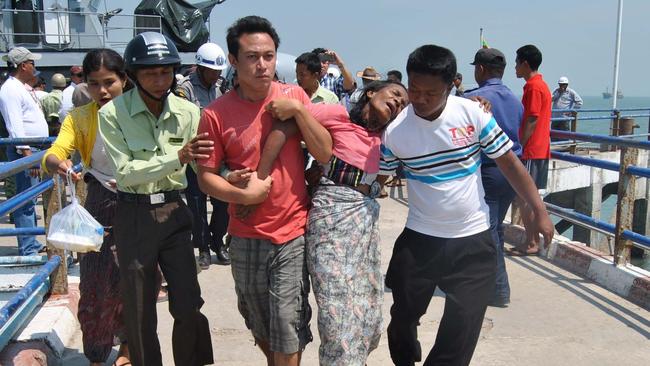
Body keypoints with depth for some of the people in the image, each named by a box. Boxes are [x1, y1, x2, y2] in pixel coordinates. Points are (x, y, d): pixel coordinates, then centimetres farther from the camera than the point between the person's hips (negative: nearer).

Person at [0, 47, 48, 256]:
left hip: (33, 150, 10)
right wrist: (26, 154, -24)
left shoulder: (23, 87, 18)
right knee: (26, 201, -8)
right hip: (24, 151, -10)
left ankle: (32, 243, 25)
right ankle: (27, 250, -4)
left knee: (30, 199, 16)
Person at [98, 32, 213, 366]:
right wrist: (176, 157, -27)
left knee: (189, 305, 5)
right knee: (139, 311, 10)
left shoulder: (188, 111, -3)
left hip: (174, 212, 2)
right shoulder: (113, 113, -11)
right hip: (134, 216, -2)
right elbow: (125, 172, -17)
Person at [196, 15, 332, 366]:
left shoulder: (294, 96, -3)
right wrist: (242, 194, -20)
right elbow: (205, 176, -4)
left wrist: (298, 110, -18)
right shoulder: (216, 114, -9)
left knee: (287, 326, -1)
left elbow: (324, 153, -7)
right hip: (246, 236, 1)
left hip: (293, 231, 0)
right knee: (259, 324, 19)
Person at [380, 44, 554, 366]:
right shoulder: (395, 129, -10)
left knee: (462, 329, -1)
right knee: (403, 316, 17)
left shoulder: (472, 114, -11)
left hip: (473, 243, -1)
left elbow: (508, 162, -3)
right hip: (419, 241, 1)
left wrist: (539, 211, -4)